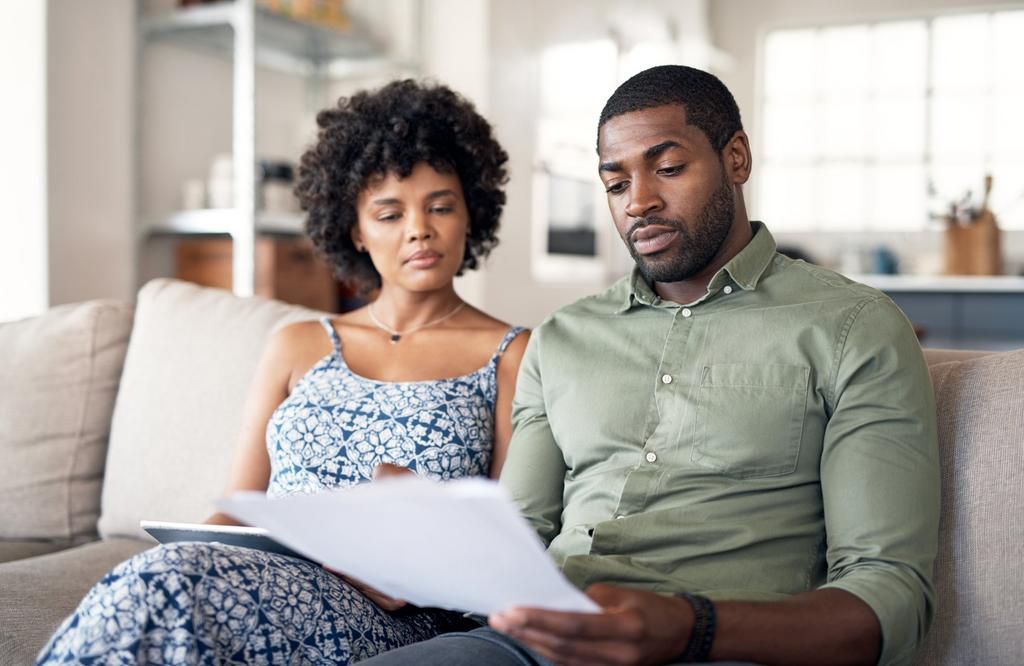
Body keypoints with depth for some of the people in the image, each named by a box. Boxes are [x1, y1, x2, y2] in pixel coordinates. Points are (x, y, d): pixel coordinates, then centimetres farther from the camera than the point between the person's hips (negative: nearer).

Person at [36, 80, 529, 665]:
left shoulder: (511, 356, 8)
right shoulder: (297, 348, 20)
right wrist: (192, 555, -7)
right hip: (262, 584, 3)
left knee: (162, 589, -31)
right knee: (159, 583, -34)